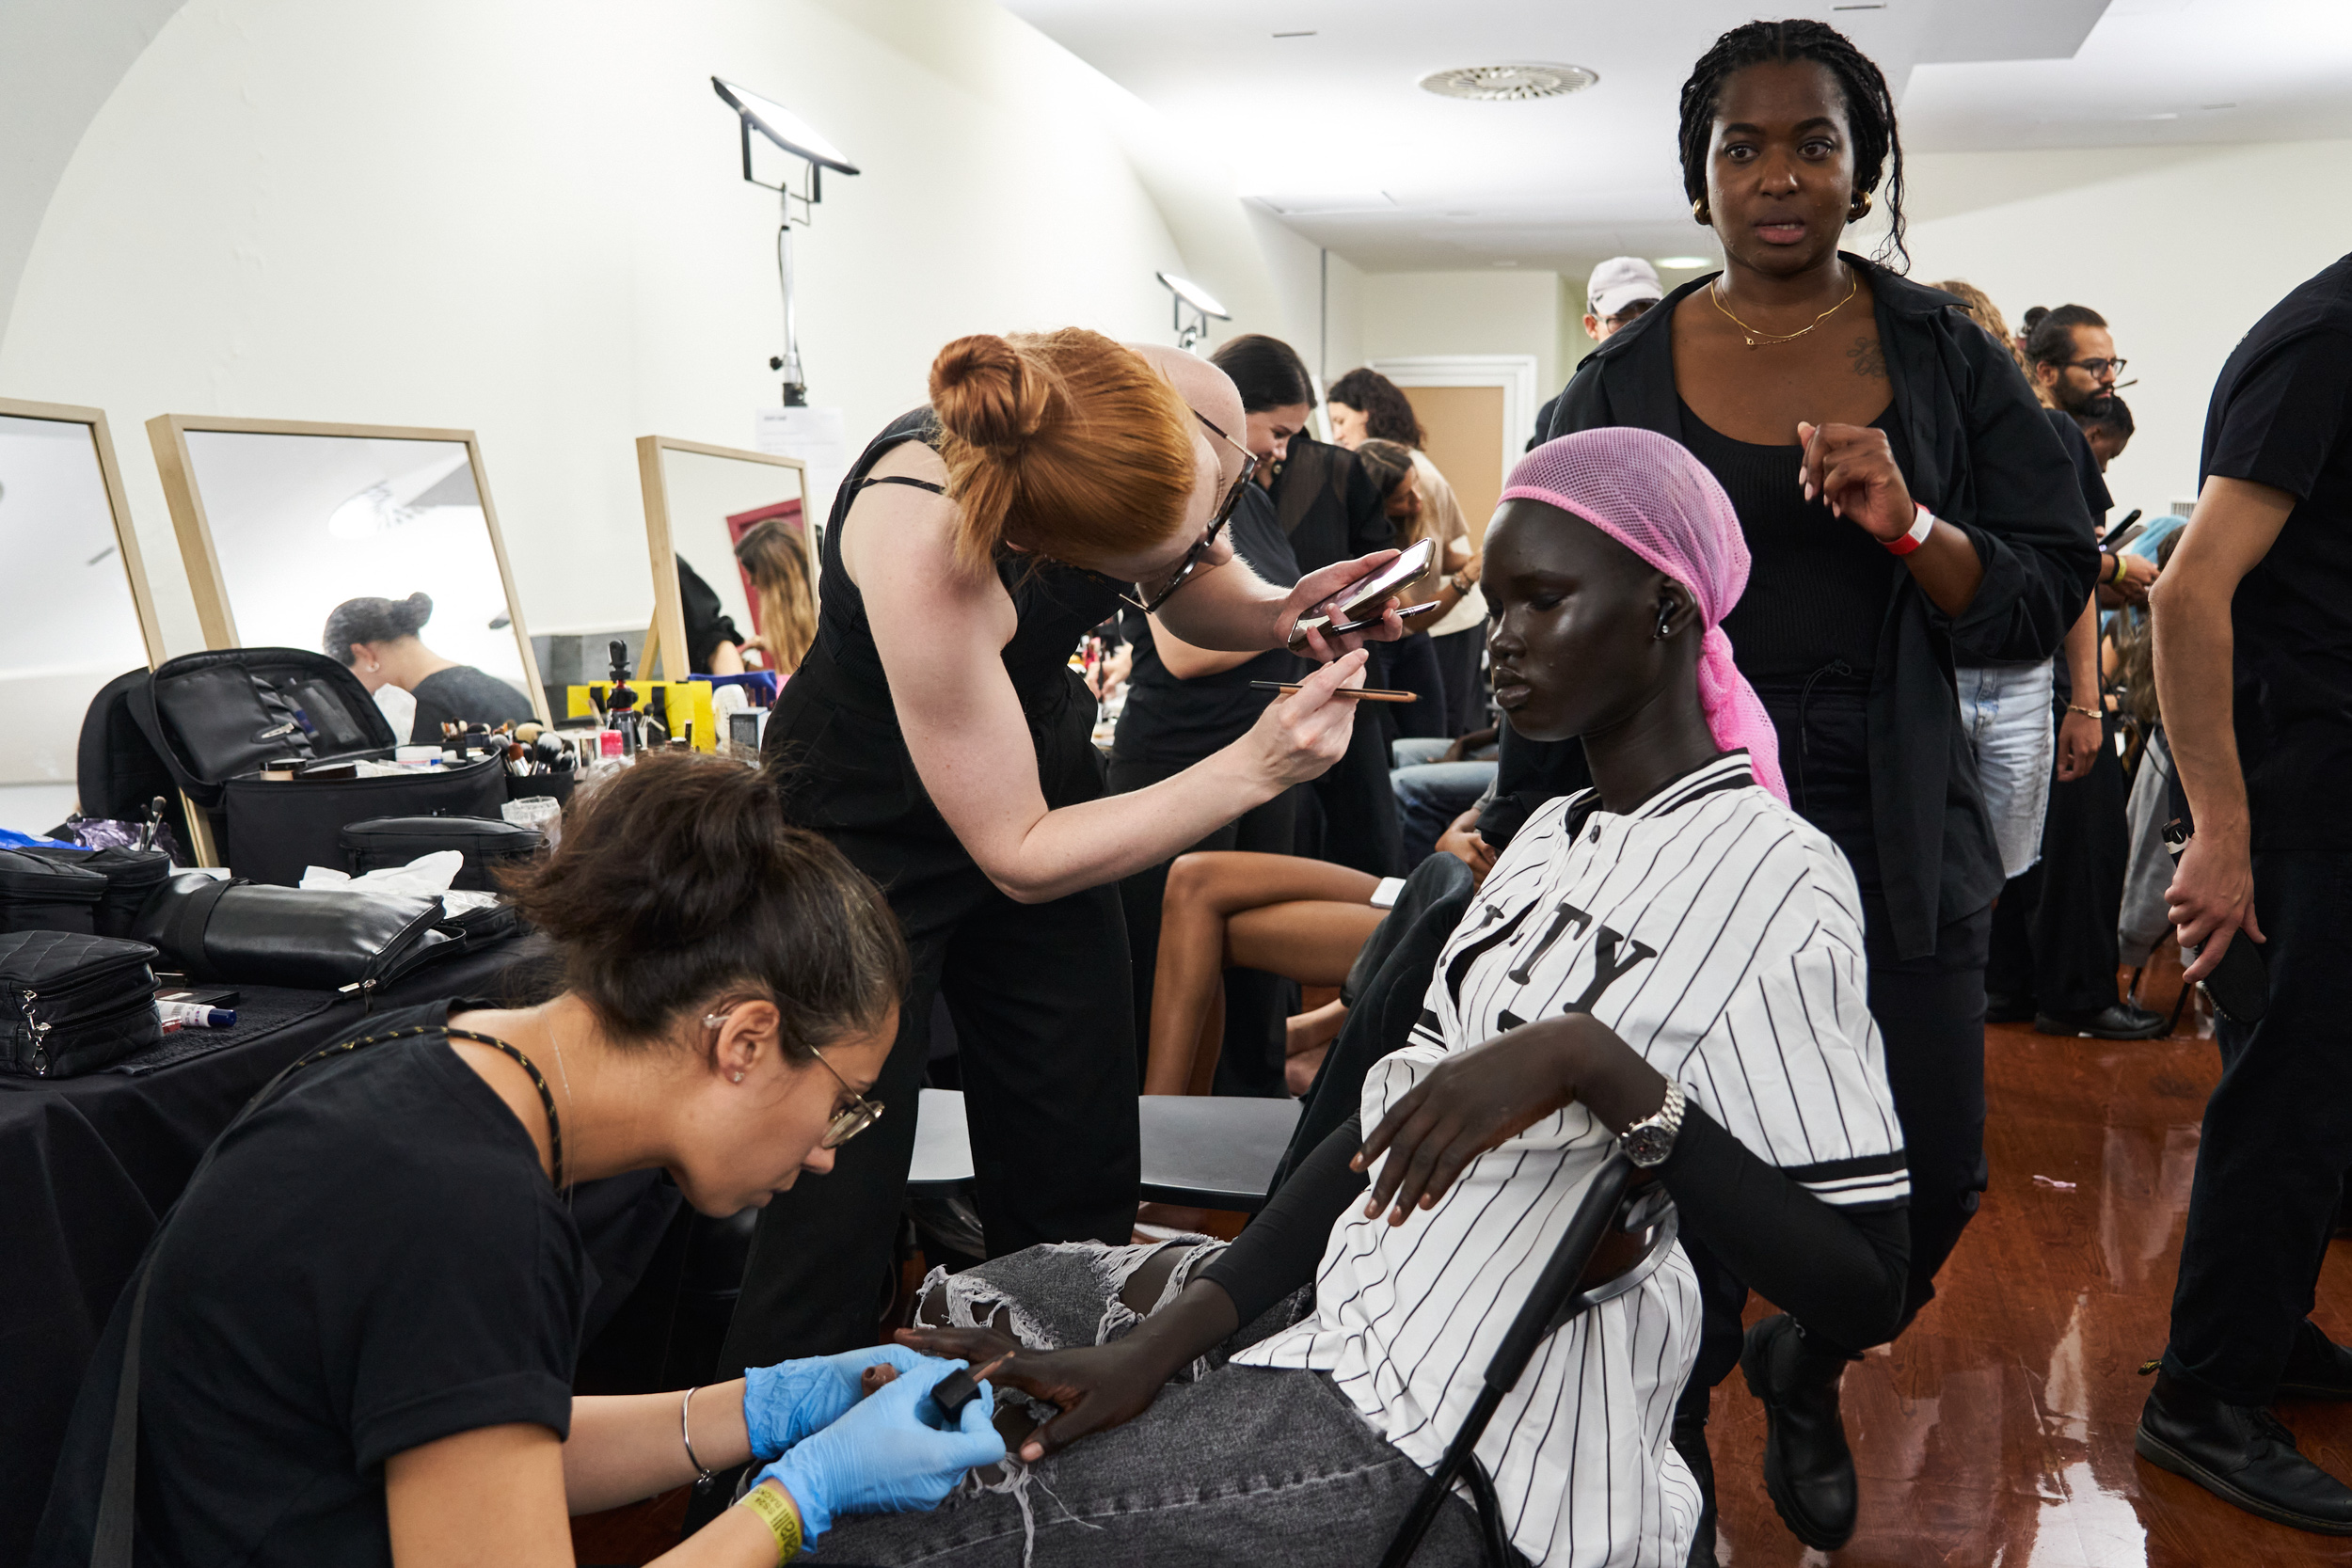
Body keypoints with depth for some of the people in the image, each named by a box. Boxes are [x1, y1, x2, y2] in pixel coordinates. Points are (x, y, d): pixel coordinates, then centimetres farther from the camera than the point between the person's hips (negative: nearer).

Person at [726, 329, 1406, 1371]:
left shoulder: (1193, 406, -22)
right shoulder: (925, 550, -38)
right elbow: (1019, 855, -25)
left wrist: (1287, 613, -18)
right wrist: (1255, 767, -29)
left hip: (1046, 763, 6)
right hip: (873, 827, -5)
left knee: (1077, 1205, 9)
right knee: (835, 1216, -6)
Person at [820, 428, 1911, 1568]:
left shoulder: (1773, 875, -13)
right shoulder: (1551, 836, 13)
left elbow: (1864, 1290, -18)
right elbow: (1401, 1112, 6)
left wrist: (1598, 1065, -26)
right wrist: (1158, 1344, -2)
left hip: (1459, 1454, -8)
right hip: (1350, 1313, 9)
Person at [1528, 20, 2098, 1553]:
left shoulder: (1948, 359, 4)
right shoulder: (1622, 382, 3)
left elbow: (2047, 602, 1)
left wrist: (1912, 526, -18)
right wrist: (1516, 845, 3)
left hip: (1893, 835, 1)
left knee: (1931, 1183, 4)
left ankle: (1806, 1364, 38)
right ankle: (1679, 1442, 29)